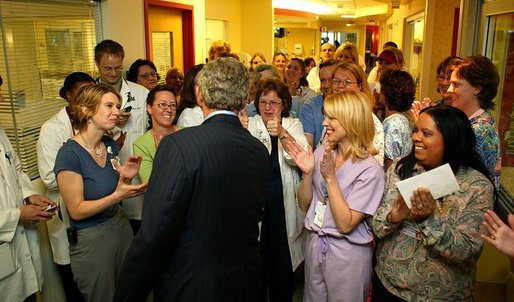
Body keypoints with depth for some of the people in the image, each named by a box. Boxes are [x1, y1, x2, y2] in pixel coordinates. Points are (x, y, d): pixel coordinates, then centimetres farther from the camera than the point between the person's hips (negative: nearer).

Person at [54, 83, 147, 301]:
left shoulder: (110, 145, 1)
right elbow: (76, 211, -18)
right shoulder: (70, 154, -20)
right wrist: (117, 195, -30)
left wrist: (127, 179, -9)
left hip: (121, 225, 6)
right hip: (91, 239, -6)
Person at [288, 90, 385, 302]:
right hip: (314, 243, 5)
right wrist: (307, 173, -14)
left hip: (348, 253, -5)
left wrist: (330, 177, -24)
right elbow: (304, 204, 2)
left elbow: (345, 224, -21)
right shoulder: (321, 153, -2)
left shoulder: (370, 170, -18)